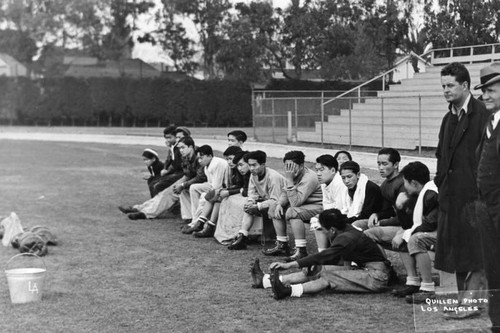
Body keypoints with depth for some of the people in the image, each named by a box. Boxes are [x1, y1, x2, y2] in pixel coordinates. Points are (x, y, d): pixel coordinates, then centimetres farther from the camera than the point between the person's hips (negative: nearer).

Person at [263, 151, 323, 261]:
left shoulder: (309, 178, -27)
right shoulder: (292, 174, 0)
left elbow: (295, 202, -32)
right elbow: (285, 193, 8)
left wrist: (289, 180, -34)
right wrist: (279, 204, -13)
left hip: (318, 207, -10)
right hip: (302, 205, 10)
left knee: (291, 212, -34)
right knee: (274, 208, 6)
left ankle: (301, 251, -29)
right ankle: (282, 245, 11)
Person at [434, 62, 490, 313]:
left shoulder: (481, 114, -11)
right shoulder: (449, 118, 16)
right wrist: (440, 182, 10)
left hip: (473, 193, -8)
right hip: (450, 194, 9)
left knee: (475, 254, -3)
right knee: (455, 253, 13)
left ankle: (470, 299, 0)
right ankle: (461, 298, 21)